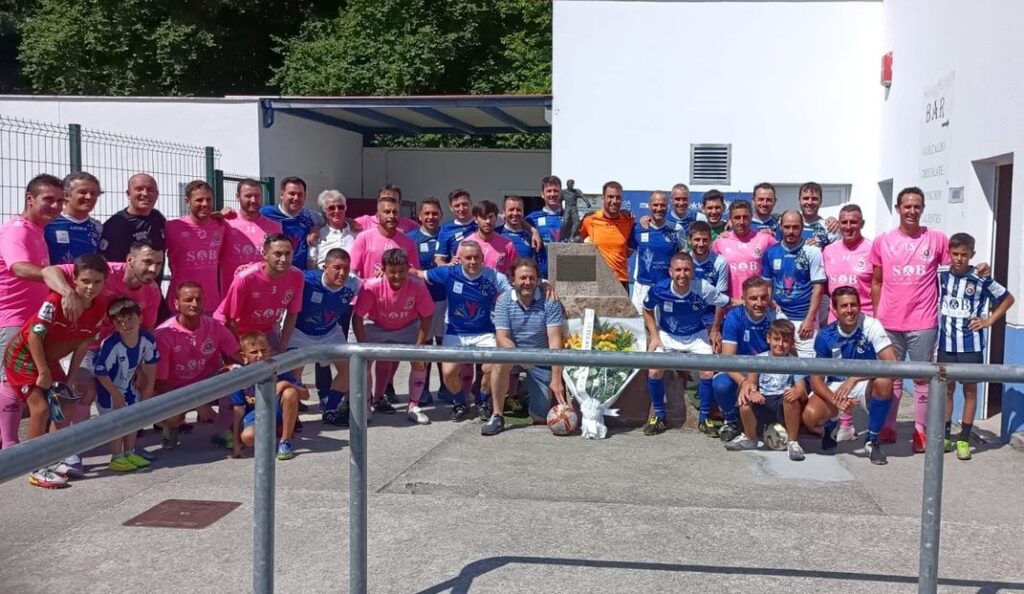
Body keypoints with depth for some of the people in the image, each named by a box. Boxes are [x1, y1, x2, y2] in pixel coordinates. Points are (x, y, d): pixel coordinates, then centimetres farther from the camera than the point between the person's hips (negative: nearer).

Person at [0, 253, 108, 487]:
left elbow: (84, 342, -3)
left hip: (50, 359, 7)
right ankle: (36, 470, -4)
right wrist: (43, 373, -21)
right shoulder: (55, 301, -31)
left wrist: (71, 375, -1)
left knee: (62, 408, 8)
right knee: (40, 407, -14)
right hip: (24, 355, -7)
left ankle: (56, 460, 23)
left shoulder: (100, 307, -12)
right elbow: (34, 335, -27)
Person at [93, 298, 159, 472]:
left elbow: (151, 365, -3)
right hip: (108, 387, -6)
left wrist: (147, 391, 3)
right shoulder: (111, 345, -34)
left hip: (128, 386, 6)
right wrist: (116, 395, -18)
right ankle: (116, 458, 6)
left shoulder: (148, 340, -20)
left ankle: (129, 453, 25)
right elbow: (100, 372, -25)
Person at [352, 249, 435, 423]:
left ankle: (413, 407, 3)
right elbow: (357, 317, -23)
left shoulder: (418, 287, -30)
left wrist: (419, 346, -18)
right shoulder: (372, 286, -34)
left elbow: (427, 317, -16)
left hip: (407, 328, 1)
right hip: (375, 327, 0)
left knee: (420, 361, -11)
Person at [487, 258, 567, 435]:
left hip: (541, 362, 0)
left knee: (540, 417, -5)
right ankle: (497, 416, -20)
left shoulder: (549, 301, -14)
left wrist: (556, 379, -25)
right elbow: (502, 337, -15)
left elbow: (555, 341, -18)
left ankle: (526, 394, 33)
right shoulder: (503, 301, -8)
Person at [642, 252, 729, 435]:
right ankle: (658, 416, 6)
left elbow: (726, 304, -10)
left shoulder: (703, 289, -26)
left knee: (709, 372, -17)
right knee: (654, 371, -18)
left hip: (697, 336, 0)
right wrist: (654, 336, -7)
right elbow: (648, 310, -1)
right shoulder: (659, 290, -22)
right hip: (667, 336, 1)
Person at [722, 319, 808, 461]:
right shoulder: (759, 359, 7)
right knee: (745, 403, -30)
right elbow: (750, 381, -7)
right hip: (763, 404, 1)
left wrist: (799, 392, -34)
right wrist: (751, 390, -33)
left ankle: (792, 442, -16)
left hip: (785, 407, -1)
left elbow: (803, 393, -8)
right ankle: (750, 439, 2)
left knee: (792, 397, -35)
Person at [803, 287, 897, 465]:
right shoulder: (825, 336, -13)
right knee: (811, 416, -27)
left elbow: (891, 363, -28)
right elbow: (816, 379, -11)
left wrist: (854, 378, -37)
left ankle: (872, 440, -12)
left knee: (884, 383, -36)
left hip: (866, 384, -1)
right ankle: (831, 425, 16)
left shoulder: (871, 326, -18)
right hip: (835, 385, 1)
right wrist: (836, 401, -31)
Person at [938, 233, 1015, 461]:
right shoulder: (939, 274, -2)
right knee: (947, 388, 10)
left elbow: (1008, 298, 5)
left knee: (969, 390, 6)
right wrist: (933, 319, 4)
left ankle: (964, 439, 13)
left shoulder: (981, 279, -7)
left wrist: (989, 320, -1)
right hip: (945, 343, 2)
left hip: (971, 345, -2)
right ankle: (945, 436, 18)